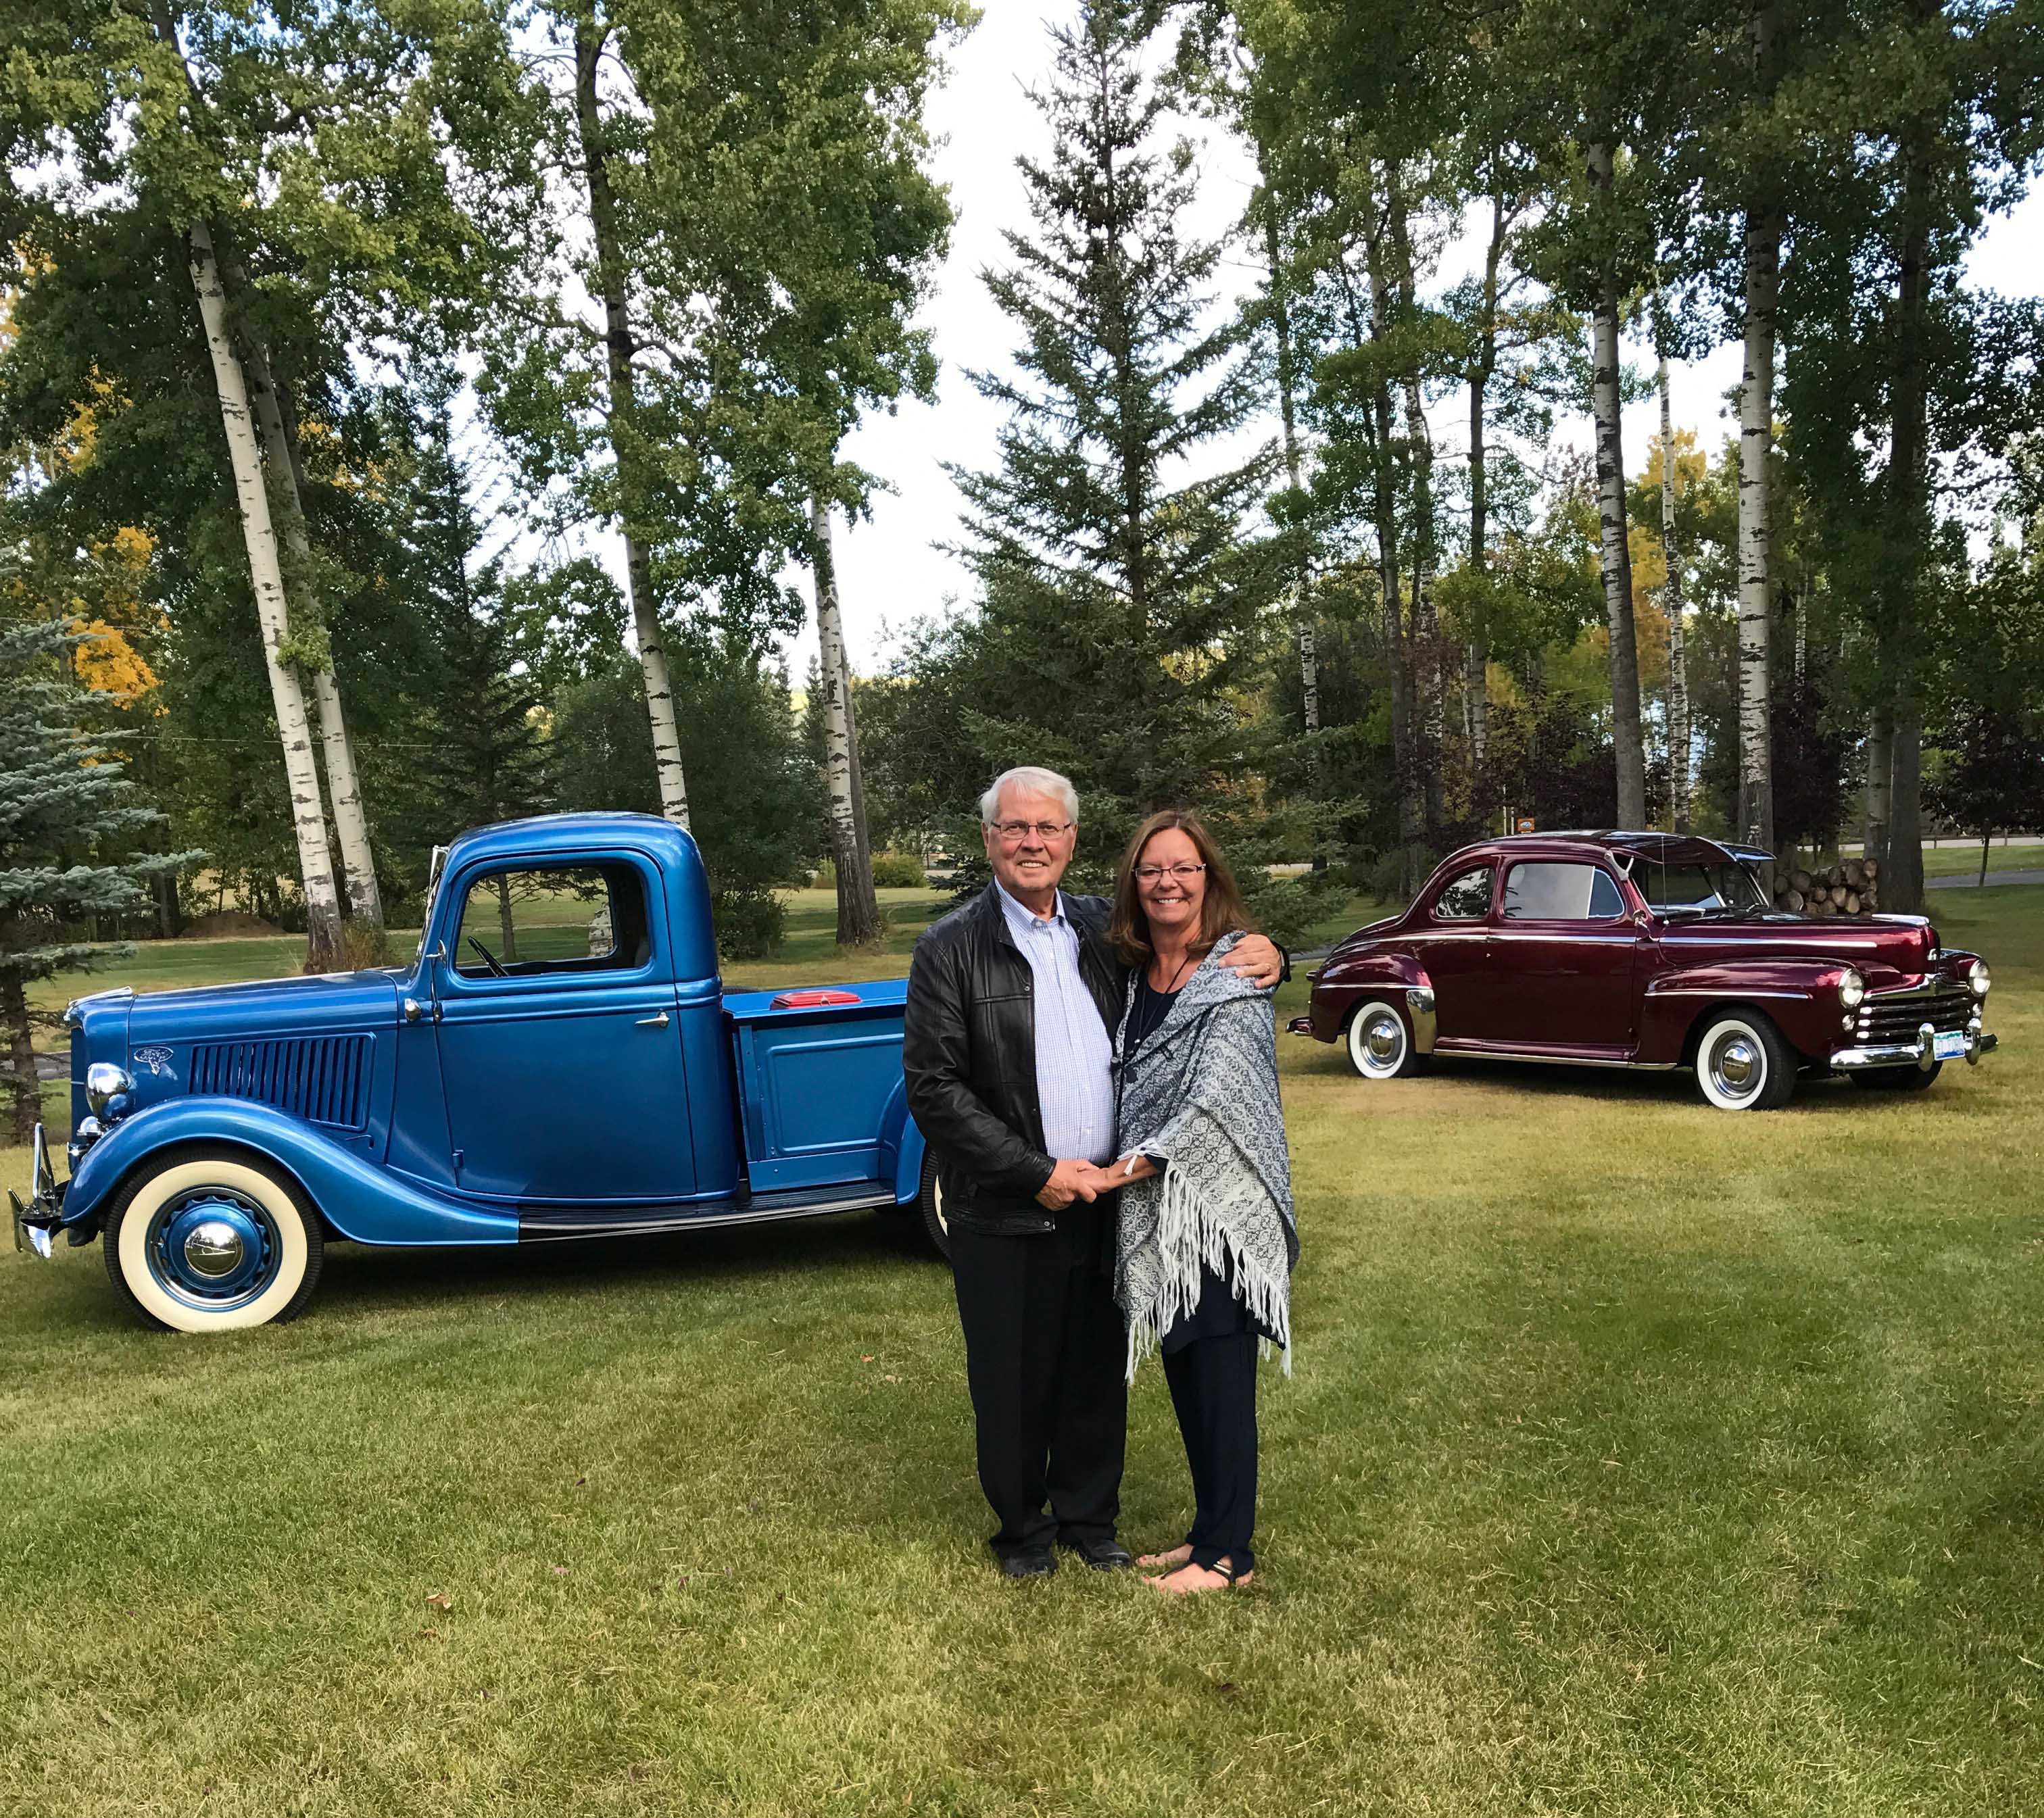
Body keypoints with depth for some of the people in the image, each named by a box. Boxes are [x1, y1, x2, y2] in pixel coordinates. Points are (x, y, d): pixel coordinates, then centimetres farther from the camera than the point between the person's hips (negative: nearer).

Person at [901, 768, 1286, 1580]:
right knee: (1013, 1383, 11)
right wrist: (1037, 1174, -15)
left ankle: (1089, 1518, 36)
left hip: (1103, 1200, 4)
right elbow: (932, 1090, -12)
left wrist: (1264, 956, -4)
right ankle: (1021, 1527, 33)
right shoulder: (950, 949, -8)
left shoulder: (1104, 927, 5)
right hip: (1005, 1216, -4)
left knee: (1099, 1374, 15)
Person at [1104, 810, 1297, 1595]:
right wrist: (1125, 1167, 5)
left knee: (1221, 1379, 1)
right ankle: (1211, 1531, 29)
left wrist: (1137, 1163, -18)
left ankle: (1227, 1553, 15)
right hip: (1156, 1211, 7)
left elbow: (1219, 1090, -18)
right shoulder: (1131, 975, 10)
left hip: (1220, 1205, -7)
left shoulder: (1235, 972, -11)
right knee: (1183, 1373, 14)